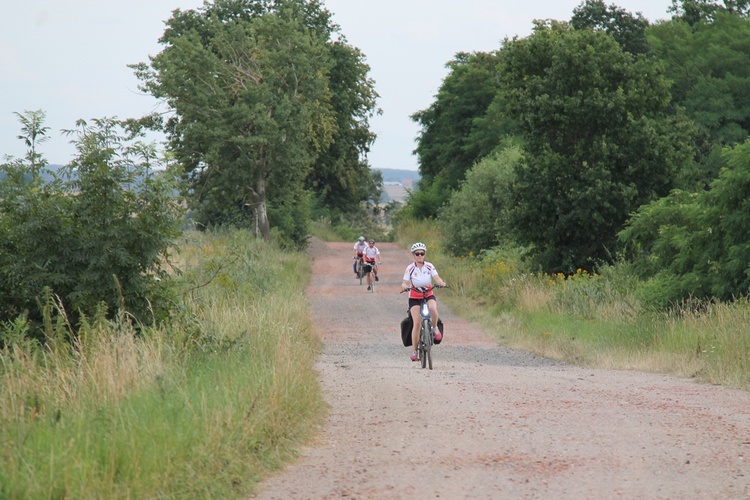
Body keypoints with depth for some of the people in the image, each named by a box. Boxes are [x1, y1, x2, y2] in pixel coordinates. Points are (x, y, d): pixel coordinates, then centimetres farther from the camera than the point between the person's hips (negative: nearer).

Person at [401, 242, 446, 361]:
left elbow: (436, 278, -12)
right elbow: (404, 283, -12)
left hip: (428, 295, 1)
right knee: (417, 322, -16)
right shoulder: (410, 268, -6)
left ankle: (435, 328, -6)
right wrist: (405, 286, -36)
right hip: (414, 297, -1)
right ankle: (414, 351, -7)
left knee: (433, 308, -35)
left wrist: (441, 283, -34)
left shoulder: (429, 266, -2)